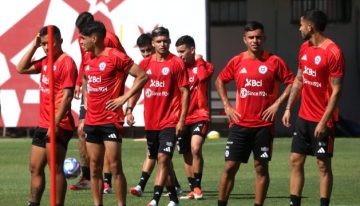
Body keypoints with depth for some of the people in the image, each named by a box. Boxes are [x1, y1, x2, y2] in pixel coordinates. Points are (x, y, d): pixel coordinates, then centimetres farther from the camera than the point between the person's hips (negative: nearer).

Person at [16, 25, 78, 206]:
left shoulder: (66, 62, -13)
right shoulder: (46, 61, 13)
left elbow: (67, 96, -19)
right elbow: (21, 68, 19)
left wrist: (56, 123, -25)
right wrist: (33, 46, 9)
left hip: (59, 126, -9)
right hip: (43, 125, 9)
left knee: (56, 169, -8)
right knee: (35, 168, 15)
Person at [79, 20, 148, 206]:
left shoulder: (116, 56, -10)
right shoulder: (87, 59, 12)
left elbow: (142, 76, -10)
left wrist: (124, 98, -12)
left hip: (111, 120, -7)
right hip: (91, 121, 7)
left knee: (115, 166, -8)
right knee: (94, 167, 7)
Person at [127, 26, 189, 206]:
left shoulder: (176, 63, -5)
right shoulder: (145, 64, 8)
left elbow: (184, 92, -5)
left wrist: (182, 119, -11)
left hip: (170, 122, -5)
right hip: (151, 122, 5)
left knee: (163, 158, -15)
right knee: (162, 160, 13)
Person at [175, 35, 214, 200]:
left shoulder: (202, 66, -3)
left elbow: (203, 76, -26)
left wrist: (199, 61, -13)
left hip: (199, 116, -6)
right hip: (182, 118, 6)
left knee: (195, 149, -23)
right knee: (186, 155, 10)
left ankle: (197, 186, -13)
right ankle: (193, 189, 21)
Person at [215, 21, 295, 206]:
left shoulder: (274, 62, -2)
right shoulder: (237, 62, 5)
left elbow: (291, 82, 1)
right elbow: (220, 81, 18)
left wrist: (277, 103, -8)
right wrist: (227, 105, 7)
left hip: (264, 124, -2)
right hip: (240, 124, 2)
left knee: (261, 167, 1)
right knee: (230, 166, 0)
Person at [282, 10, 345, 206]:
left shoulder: (333, 53, -16)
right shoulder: (305, 48, 8)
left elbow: (336, 91, -17)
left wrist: (324, 121, -19)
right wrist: (288, 108, 12)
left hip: (322, 121, -8)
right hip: (304, 116, 8)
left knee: (323, 164, -1)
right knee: (295, 160, 6)